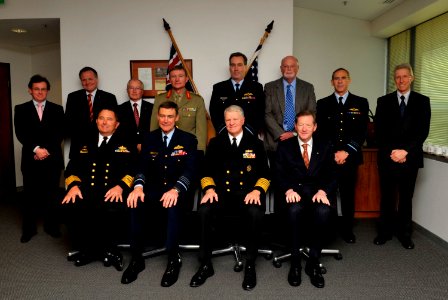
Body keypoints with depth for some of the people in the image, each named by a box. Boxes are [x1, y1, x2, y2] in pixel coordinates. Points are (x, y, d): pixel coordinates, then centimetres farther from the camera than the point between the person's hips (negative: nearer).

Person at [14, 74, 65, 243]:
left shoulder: (57, 109, 9)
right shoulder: (21, 109, 9)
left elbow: (59, 134, 1)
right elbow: (20, 133, -2)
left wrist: (46, 150, -10)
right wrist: (36, 149, -15)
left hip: (52, 158, 0)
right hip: (31, 159, 0)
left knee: (51, 194, 4)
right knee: (30, 195, 3)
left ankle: (51, 226, 18)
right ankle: (29, 229, 16)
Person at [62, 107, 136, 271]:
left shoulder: (126, 145, 15)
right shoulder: (85, 143, 25)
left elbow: (133, 171, 2)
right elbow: (72, 168, 16)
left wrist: (120, 186, -18)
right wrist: (73, 185, -6)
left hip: (113, 192, -3)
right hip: (86, 190, 3)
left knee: (113, 210, -35)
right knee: (70, 206, -28)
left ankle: (108, 249, -8)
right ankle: (87, 249, -6)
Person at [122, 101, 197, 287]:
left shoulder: (188, 140, 2)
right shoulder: (149, 139, 11)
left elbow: (190, 170, -10)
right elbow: (142, 167, 3)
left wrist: (176, 190, -30)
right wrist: (138, 186, -21)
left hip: (177, 190, -2)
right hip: (153, 188, 3)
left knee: (173, 206, -37)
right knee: (135, 203, -29)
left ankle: (173, 259, -22)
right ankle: (136, 259, -16)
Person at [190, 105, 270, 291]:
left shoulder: (255, 143, 12)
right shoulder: (215, 143, 14)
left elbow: (264, 174, 8)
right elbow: (207, 172, 11)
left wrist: (257, 190, -12)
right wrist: (209, 189, -9)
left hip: (248, 193, -1)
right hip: (221, 192, 1)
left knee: (255, 213, -34)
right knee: (204, 210, -30)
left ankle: (250, 265, -15)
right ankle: (205, 264, -13)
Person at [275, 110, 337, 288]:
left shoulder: (325, 147, 16)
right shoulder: (284, 147, 14)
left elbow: (331, 176, 7)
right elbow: (279, 174, 4)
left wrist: (323, 191, -14)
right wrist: (288, 189, -16)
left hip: (317, 192, 1)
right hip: (294, 192, -1)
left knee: (323, 211, -34)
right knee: (295, 210, -36)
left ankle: (313, 263, -15)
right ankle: (295, 262, -18)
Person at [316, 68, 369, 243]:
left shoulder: (361, 103, 8)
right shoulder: (323, 104, 9)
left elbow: (362, 132, 1)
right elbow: (321, 132, 3)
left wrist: (346, 151, -10)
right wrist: (334, 153, -9)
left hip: (350, 157, 0)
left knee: (348, 195, 7)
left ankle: (347, 230, 19)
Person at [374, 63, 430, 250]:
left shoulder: (422, 101, 6)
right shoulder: (384, 101, 7)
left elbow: (423, 131, -2)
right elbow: (379, 130, 1)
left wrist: (405, 151, -13)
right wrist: (391, 152, -10)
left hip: (410, 158, 0)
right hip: (387, 157, 0)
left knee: (406, 197, 8)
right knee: (387, 197, 6)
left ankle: (404, 234, 19)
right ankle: (385, 232, 17)